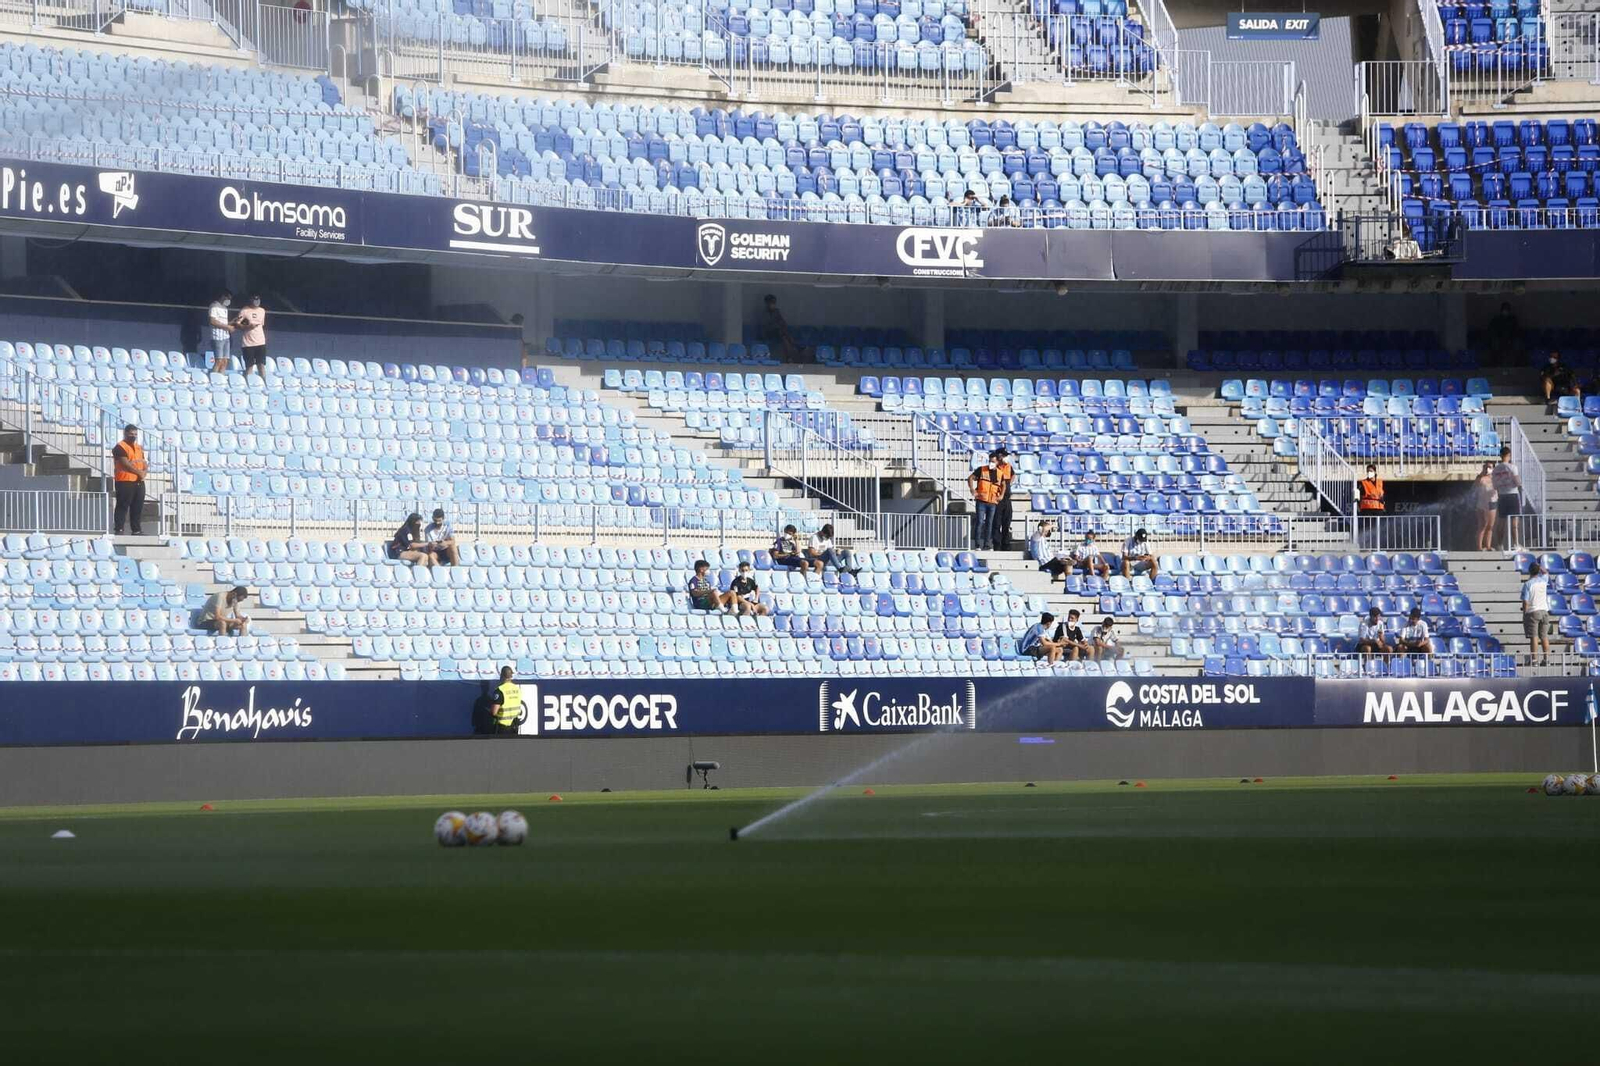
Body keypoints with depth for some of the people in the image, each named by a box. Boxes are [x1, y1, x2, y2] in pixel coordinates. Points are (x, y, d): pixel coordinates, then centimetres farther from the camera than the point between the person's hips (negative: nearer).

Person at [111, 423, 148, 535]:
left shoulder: (138, 448, 19)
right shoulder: (120, 447, -7)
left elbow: (144, 463, 16)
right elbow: (126, 464, -17)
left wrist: (144, 471, -6)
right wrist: (139, 472, -15)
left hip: (139, 482, 8)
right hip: (125, 482, -8)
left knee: (137, 508, 9)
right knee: (122, 507, -8)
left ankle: (136, 530, 15)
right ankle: (118, 529, -9)